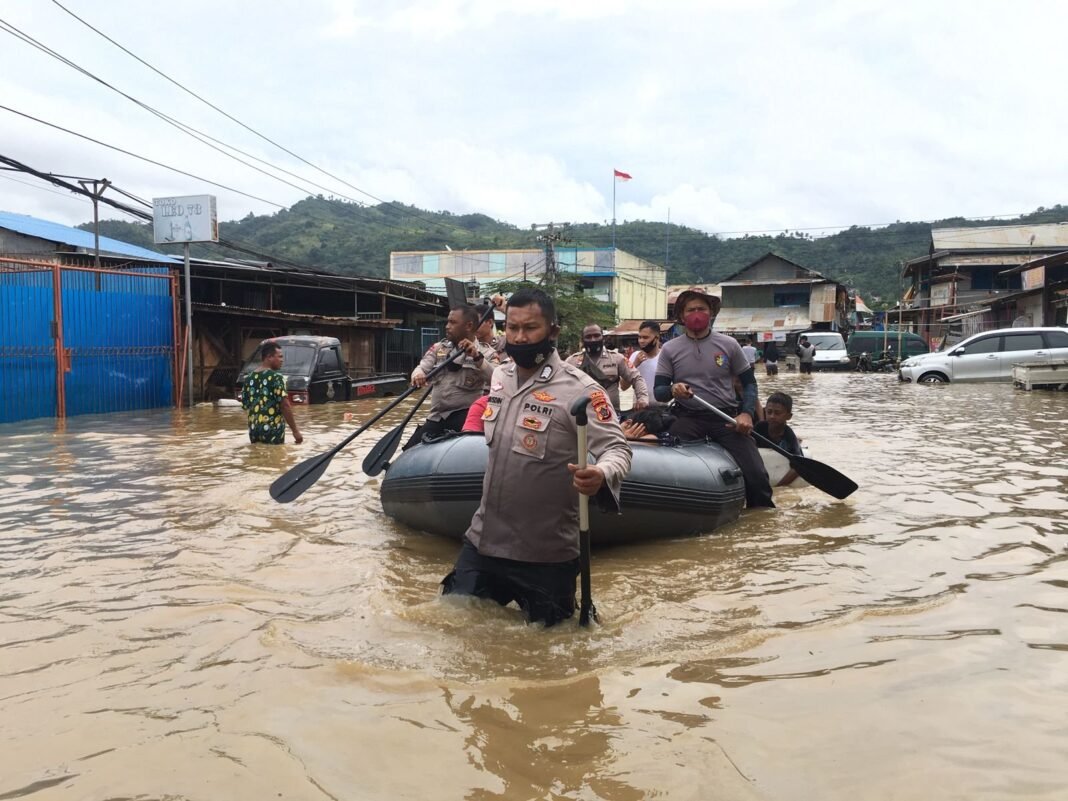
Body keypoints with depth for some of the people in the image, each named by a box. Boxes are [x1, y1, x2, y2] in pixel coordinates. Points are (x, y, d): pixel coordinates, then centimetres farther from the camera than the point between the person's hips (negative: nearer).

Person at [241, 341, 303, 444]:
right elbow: (285, 405, -17)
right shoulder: (275, 377, -12)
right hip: (273, 430, -7)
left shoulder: (249, 378, 9)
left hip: (253, 430, 7)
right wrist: (295, 431, -14)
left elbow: (244, 404, 13)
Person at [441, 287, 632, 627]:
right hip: (483, 540, 6)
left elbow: (617, 448, -22)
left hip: (546, 554, -6)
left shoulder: (579, 388, -18)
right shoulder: (499, 375, 4)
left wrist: (601, 474, -39)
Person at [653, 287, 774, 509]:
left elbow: (749, 382, 12)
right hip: (688, 419, 0)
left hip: (727, 418, 1)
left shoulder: (729, 344, 8)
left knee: (756, 475, -13)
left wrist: (747, 413, -6)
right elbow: (658, 391, 6)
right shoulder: (670, 349, 7)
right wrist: (672, 390, -19)